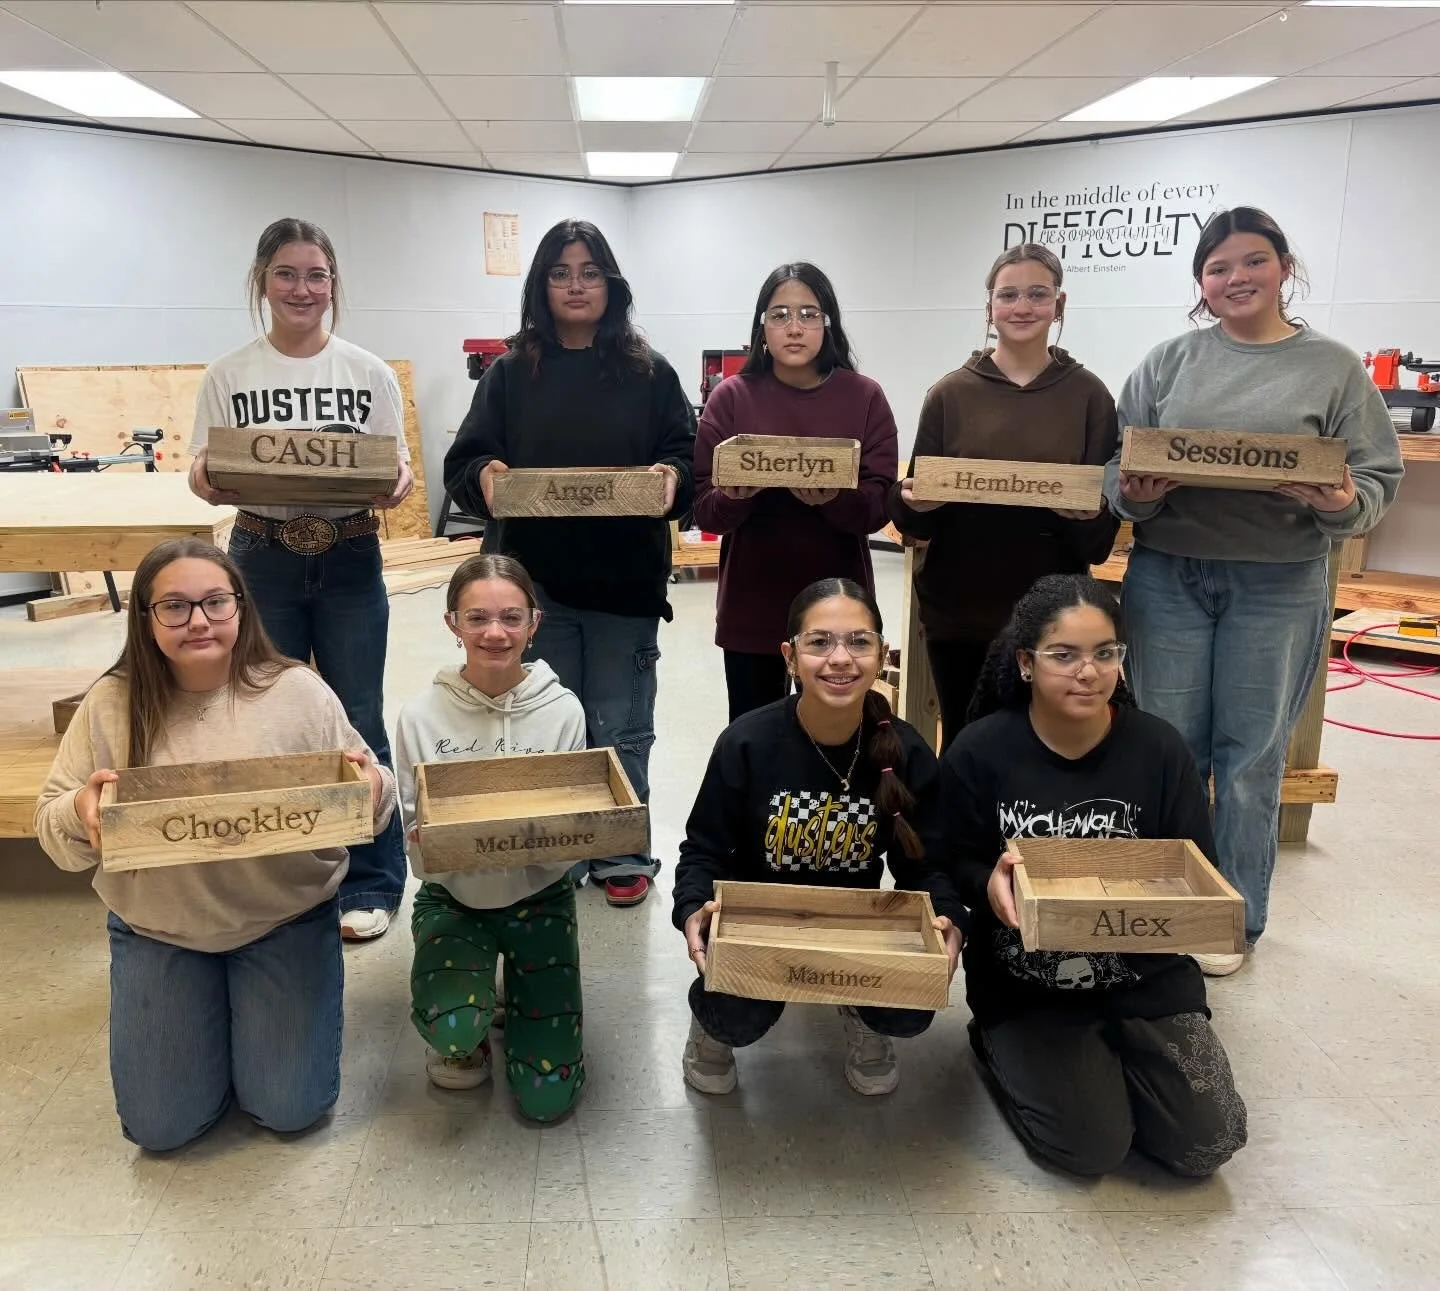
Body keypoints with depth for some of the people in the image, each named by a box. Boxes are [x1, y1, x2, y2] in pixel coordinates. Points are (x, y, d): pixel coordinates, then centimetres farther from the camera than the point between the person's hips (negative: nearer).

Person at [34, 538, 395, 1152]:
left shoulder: (298, 692, -10)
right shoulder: (112, 704, -7)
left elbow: (358, 793, -4)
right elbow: (54, 830, -2)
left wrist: (371, 790, -28)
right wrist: (81, 811, -26)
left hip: (284, 919, -1)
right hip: (157, 928, 2)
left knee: (290, 1108, -2)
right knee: (161, 1125, 3)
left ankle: (253, 1004, 28)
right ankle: (212, 1011, 32)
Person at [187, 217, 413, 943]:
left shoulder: (370, 373, 2)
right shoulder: (229, 376, 2)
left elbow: (396, 470, 3)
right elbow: (205, 479, 3)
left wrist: (397, 485, -20)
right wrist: (207, 480, -20)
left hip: (350, 561, -1)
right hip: (263, 561, 1)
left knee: (357, 721, 3)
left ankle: (369, 883, 17)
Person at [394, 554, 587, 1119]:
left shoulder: (562, 711, -13)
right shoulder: (422, 716, -13)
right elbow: (418, 847, -8)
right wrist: (427, 844, -31)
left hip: (538, 896, 0)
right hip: (453, 898, 0)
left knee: (547, 1095, -5)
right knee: (452, 1032, -29)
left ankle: (518, 994, 27)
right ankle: (466, 1033, 10)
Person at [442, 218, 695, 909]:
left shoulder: (650, 373, 6)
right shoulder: (509, 373, 7)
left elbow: (689, 457, 3)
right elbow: (463, 461, 2)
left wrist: (671, 476, -19)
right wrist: (486, 476, -20)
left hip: (625, 582, -1)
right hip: (534, 581, 1)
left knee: (620, 729, 7)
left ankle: (623, 852, 23)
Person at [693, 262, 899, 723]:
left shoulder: (865, 397, 1)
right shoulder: (732, 397, 0)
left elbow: (879, 505, -5)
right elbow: (704, 508, -3)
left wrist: (835, 500, -26)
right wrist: (736, 497, -25)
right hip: (751, 606, 0)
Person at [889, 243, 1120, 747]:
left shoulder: (1088, 394, 3)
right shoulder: (950, 393, 4)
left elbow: (1108, 518, 2)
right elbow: (914, 513, 5)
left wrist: (1087, 516, -20)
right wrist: (913, 502, -17)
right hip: (958, 607, 1)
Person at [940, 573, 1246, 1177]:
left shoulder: (1159, 749, -7)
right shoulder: (978, 752, -12)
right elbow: (954, 868, -4)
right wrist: (990, 885, -28)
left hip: (1145, 976, 3)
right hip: (1025, 987, -2)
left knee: (1207, 1144, -5)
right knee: (1093, 1146, -13)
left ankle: (1107, 1056, 24)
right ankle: (1004, 1046, 16)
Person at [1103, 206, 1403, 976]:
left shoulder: (1334, 367, 3)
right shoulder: (1169, 362, 6)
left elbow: (1379, 479, 1)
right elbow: (1115, 465, 3)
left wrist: (1342, 503, -20)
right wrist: (1135, 494, -18)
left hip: (1280, 588, -1)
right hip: (1166, 577, 1)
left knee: (1251, 757, 7)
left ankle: (1235, 919, 23)